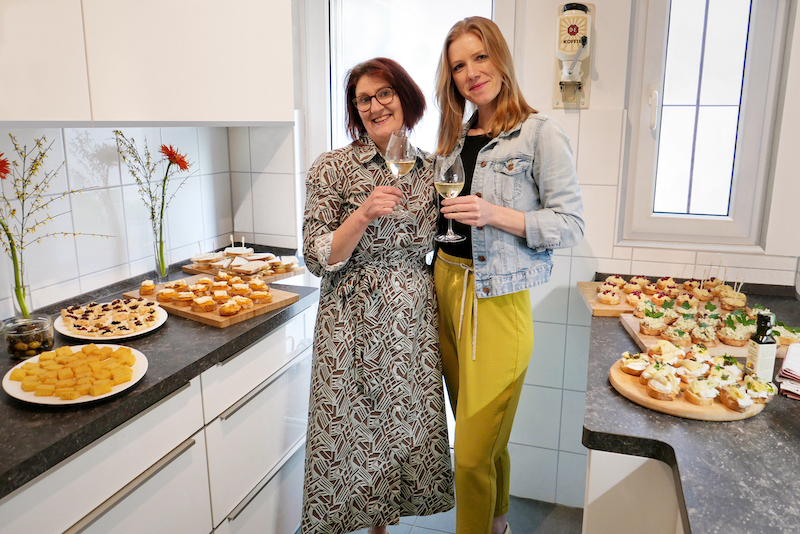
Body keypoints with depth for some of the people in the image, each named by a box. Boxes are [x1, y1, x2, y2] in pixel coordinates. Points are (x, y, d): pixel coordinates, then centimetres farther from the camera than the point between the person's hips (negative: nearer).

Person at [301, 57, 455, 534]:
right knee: (348, 436, 8)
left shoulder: (430, 169, 6)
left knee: (407, 434, 14)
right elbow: (318, 259, -11)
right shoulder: (333, 168, -6)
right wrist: (364, 214, -23)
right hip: (353, 327, -3)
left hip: (415, 325, 4)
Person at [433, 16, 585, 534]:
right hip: (447, 286, 7)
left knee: (473, 452, -2)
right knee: (481, 434, 19)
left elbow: (571, 224, -11)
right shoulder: (457, 137, 14)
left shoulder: (540, 133, -7)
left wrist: (495, 214, -22)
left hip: (498, 299, -6)